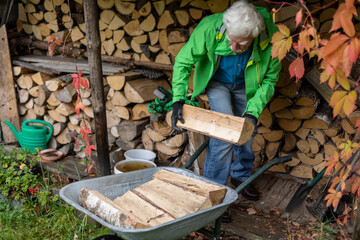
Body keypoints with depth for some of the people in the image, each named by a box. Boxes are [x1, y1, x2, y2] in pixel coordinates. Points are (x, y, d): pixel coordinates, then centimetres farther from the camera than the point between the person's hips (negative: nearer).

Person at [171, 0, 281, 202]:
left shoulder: (270, 38, -33)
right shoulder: (210, 28, -37)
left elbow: (270, 78, -17)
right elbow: (183, 61, -22)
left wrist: (253, 111, -27)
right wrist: (179, 99, -31)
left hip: (245, 85, 3)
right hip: (217, 81, -2)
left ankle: (241, 176, 37)